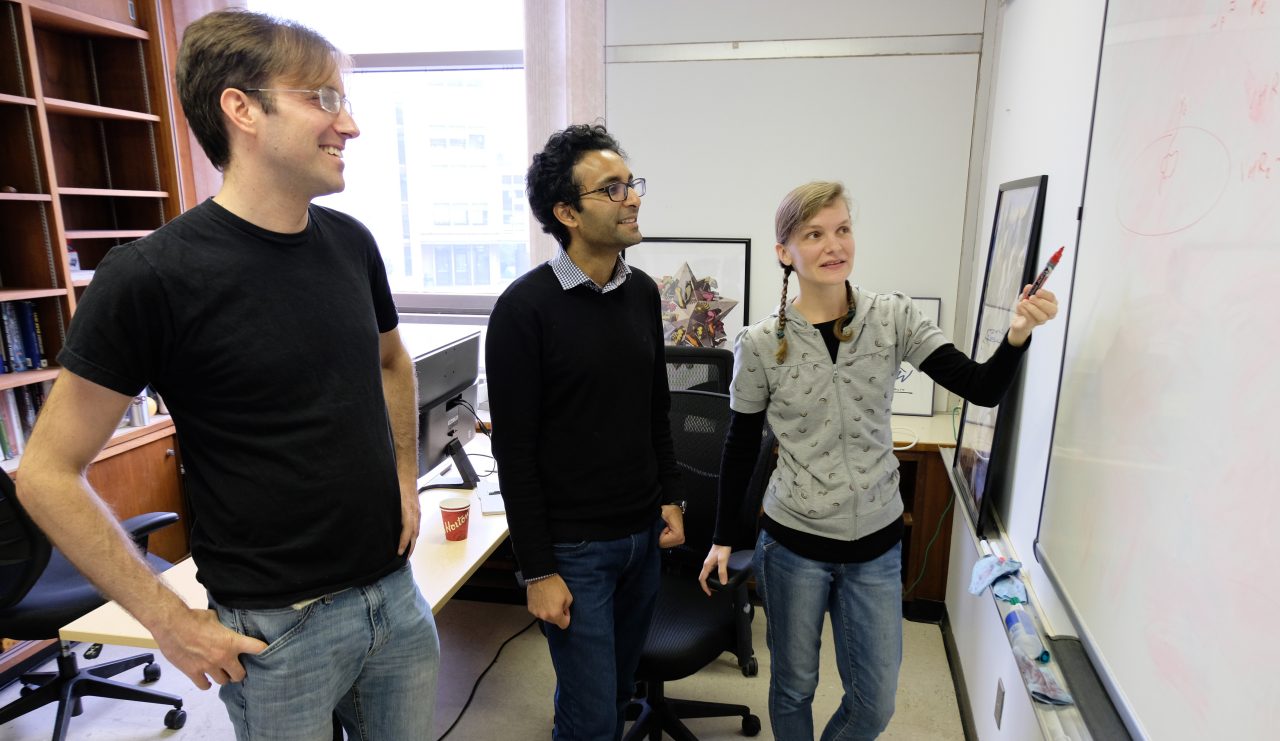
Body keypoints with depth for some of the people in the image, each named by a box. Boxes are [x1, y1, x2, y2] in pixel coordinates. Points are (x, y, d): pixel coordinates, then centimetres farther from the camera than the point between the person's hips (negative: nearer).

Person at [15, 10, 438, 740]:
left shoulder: (351, 242, -1)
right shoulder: (151, 277, -17)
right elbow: (48, 475, -10)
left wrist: (405, 482, 9)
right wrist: (171, 620, -11)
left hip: (395, 590, 5)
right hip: (278, 625, -5)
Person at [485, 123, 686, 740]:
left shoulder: (642, 291, 3)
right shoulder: (525, 307, -16)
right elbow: (514, 451, -14)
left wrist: (670, 498, 11)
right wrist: (538, 571, -13)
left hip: (643, 535, 6)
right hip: (573, 547, -6)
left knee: (621, 689, 21)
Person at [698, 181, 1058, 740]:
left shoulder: (894, 317, -6)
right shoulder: (760, 344, -11)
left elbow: (982, 389, -10)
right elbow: (741, 447, -1)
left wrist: (1017, 335, -30)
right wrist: (722, 537, 4)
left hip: (876, 542, 2)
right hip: (794, 544, -2)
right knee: (794, 687, 17)